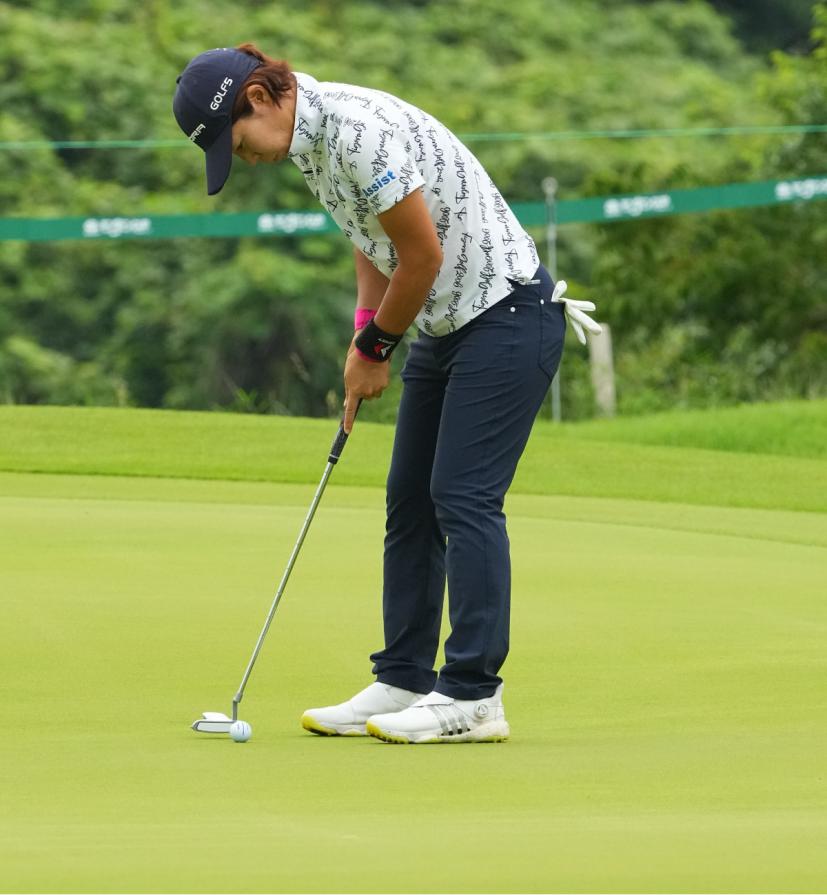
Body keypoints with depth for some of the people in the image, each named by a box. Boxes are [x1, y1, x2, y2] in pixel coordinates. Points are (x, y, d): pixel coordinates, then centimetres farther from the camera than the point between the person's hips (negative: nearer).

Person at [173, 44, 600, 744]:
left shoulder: (360, 131, -24)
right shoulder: (313, 137, 7)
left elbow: (423, 254, -20)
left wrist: (376, 346, -5)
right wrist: (365, 331, 9)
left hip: (507, 314, -10)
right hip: (446, 324, 10)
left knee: (464, 497, -13)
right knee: (410, 499, 9)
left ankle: (473, 696, -13)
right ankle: (403, 683, 13)